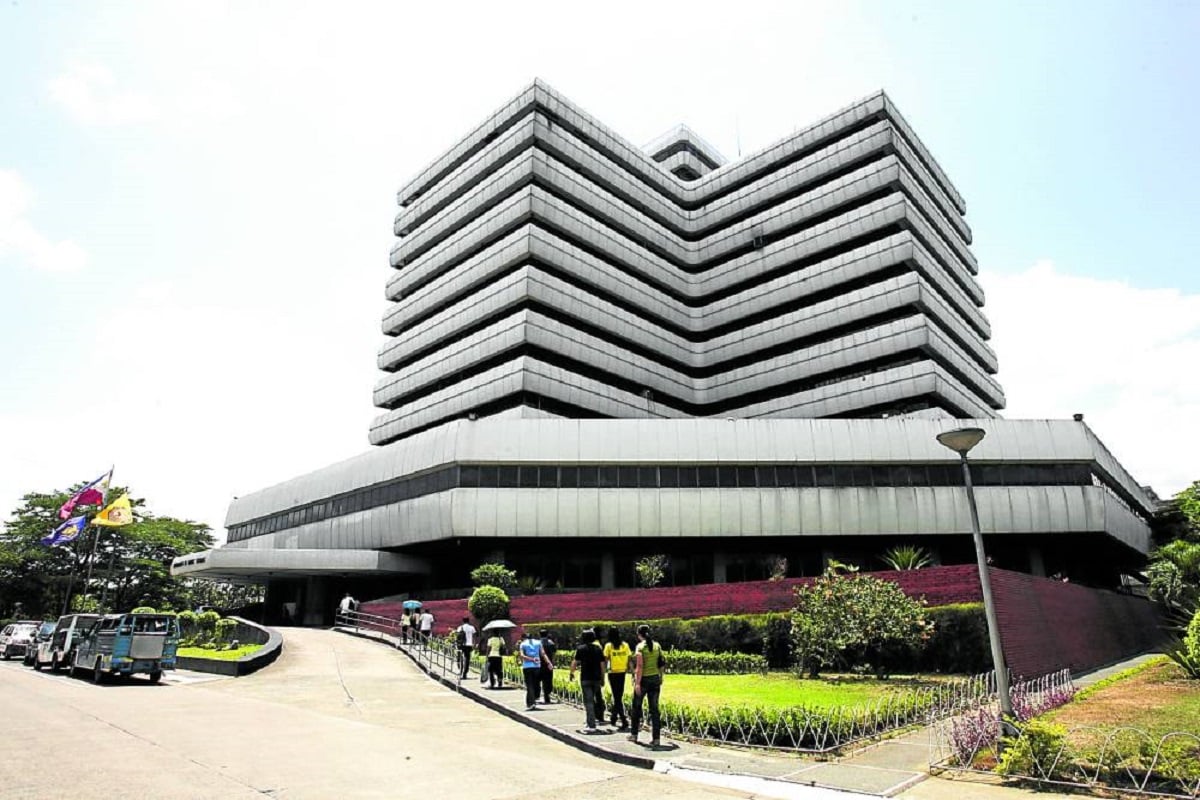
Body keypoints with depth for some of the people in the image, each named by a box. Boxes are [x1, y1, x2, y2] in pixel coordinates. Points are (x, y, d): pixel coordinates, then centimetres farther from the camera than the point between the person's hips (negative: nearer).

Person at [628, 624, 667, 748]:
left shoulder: (640, 646, -12)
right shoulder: (657, 645, 4)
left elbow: (640, 666, -18)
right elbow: (662, 663, 9)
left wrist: (637, 683, -17)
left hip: (643, 679, -4)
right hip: (655, 678, 4)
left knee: (636, 707, 14)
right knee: (654, 709, 7)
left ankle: (634, 734, 24)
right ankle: (655, 738, 4)